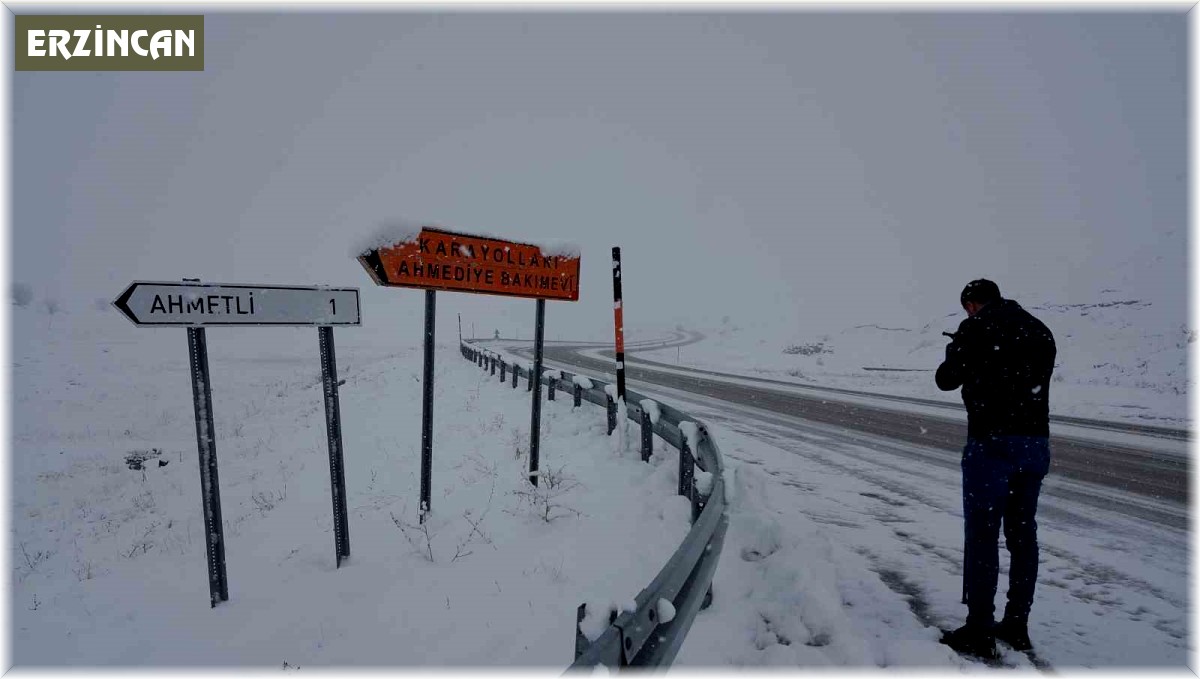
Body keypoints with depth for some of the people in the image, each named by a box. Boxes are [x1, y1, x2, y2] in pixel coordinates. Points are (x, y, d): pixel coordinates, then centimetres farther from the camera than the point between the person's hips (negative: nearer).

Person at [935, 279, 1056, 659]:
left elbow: (946, 380, -2)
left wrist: (961, 357, 18)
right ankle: (1017, 627, 22)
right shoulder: (1040, 330, 13)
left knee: (982, 535, -1)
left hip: (992, 442, -7)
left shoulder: (976, 328, -6)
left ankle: (979, 633, 3)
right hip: (1036, 443, 7)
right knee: (1023, 535, 14)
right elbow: (1035, 380, 21)